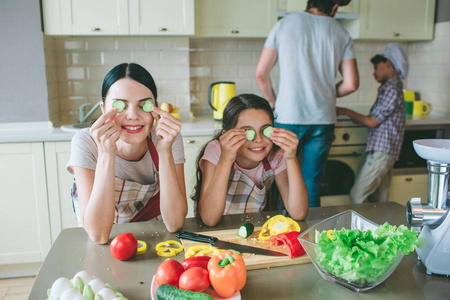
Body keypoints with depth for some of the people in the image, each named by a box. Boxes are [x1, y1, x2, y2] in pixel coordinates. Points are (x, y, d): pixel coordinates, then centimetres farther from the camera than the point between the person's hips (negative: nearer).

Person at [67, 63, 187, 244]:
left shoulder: (169, 139, -13)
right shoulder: (86, 143, -17)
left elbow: (174, 224, -19)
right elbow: (98, 235, -23)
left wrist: (165, 151, -29)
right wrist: (106, 154, -31)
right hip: (104, 251, 0)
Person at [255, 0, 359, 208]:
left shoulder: (285, 24, 1)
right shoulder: (341, 34, 5)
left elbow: (261, 74, -1)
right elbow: (351, 84, 2)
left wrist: (273, 103, 12)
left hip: (288, 118, -2)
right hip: (323, 120, 2)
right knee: (312, 188, 11)